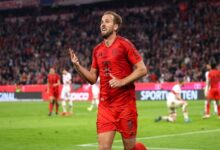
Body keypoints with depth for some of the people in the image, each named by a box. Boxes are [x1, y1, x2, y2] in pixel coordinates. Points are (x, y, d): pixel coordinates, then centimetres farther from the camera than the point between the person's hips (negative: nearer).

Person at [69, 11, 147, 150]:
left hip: (125, 103, -4)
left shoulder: (124, 44, -5)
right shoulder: (97, 50, 11)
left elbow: (142, 69, -7)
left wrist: (122, 82, -18)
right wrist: (77, 65, 2)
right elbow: (92, 78, 16)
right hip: (105, 105, 5)